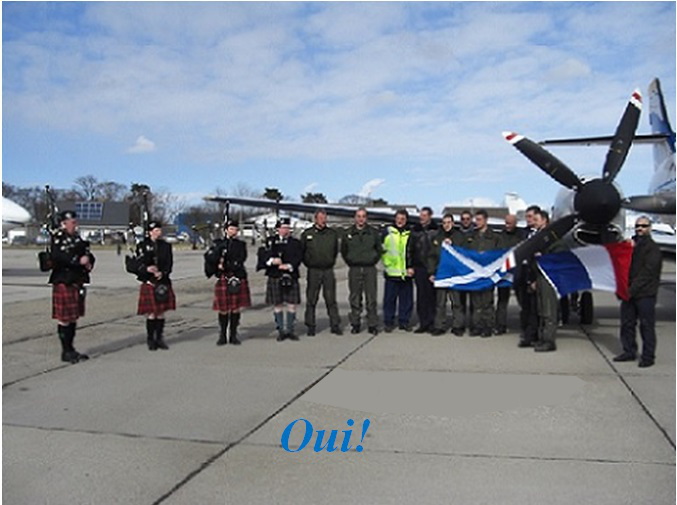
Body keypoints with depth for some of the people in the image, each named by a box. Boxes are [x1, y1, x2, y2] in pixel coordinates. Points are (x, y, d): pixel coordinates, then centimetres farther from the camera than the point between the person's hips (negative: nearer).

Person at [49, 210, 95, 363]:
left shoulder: (77, 238, 16)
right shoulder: (57, 239, -8)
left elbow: (88, 254, 15)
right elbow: (58, 257, -24)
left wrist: (89, 262, -6)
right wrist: (79, 260, -25)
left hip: (77, 283, 8)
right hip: (64, 283, -8)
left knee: (73, 318, 13)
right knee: (64, 319, -1)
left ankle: (71, 349, 22)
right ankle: (66, 352, 6)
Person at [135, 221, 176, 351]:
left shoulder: (166, 246, 10)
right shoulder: (142, 246, 2)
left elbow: (169, 263, 2)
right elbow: (139, 264, -6)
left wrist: (162, 273, -17)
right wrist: (147, 269, -26)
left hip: (164, 283, 3)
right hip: (149, 283, -3)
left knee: (161, 312, 5)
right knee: (152, 313, -3)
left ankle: (159, 338, 16)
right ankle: (150, 339, 9)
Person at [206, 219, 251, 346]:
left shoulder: (241, 245, 8)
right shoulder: (218, 243, 8)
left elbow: (239, 262, -5)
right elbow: (209, 258, -6)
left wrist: (225, 266, -10)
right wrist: (221, 248, -16)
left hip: (238, 279, 1)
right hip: (223, 279, -1)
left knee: (236, 308, 4)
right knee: (223, 309, 0)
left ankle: (233, 335, 14)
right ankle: (223, 335, 13)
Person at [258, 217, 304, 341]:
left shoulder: (296, 243, 10)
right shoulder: (270, 241, 8)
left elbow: (298, 257, -3)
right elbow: (263, 254, -3)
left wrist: (289, 266, -19)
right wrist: (272, 260, -22)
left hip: (291, 277, 1)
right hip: (275, 277, -1)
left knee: (292, 304, -1)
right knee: (277, 305, 3)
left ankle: (290, 330, 11)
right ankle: (281, 330, 13)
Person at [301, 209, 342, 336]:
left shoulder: (332, 233, 8)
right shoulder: (307, 234, 1)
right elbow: (301, 251, 9)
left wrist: (331, 262, 11)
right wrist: (308, 263, 6)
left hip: (328, 270, 1)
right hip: (313, 271, -1)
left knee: (331, 299, 2)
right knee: (311, 300, 2)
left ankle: (335, 325, 8)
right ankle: (310, 326, 10)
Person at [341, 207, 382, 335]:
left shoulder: (373, 232, 5)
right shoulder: (348, 233, 6)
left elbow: (379, 250, 14)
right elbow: (343, 251, 16)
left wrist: (373, 261, 7)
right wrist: (350, 263, 10)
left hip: (370, 269, -1)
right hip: (354, 270, 1)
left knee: (371, 298, -1)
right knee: (354, 298, 4)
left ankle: (372, 325, 5)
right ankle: (355, 324, 12)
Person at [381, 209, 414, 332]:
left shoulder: (410, 234, 9)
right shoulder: (387, 232, 5)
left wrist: (411, 267, 0)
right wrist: (386, 263, 0)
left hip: (406, 273, 2)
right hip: (391, 271, -2)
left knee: (406, 298, 6)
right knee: (390, 298, 2)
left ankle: (404, 321, 17)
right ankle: (388, 322, 12)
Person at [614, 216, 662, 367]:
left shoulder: (652, 248, -5)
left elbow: (647, 272, -14)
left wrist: (632, 289, -19)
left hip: (645, 294, -7)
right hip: (629, 293, 7)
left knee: (646, 326, -1)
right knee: (627, 323, 11)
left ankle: (648, 356, 6)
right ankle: (629, 352, 22)